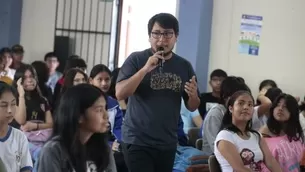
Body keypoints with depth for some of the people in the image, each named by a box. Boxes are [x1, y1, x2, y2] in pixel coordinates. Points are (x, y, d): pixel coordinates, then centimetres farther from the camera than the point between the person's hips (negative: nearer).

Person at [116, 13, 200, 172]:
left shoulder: (184, 66, 5)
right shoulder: (136, 60, -5)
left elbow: (192, 107, 11)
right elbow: (120, 94, -15)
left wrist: (193, 95, -12)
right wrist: (145, 69, -24)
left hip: (168, 143, 4)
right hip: (137, 141, -4)